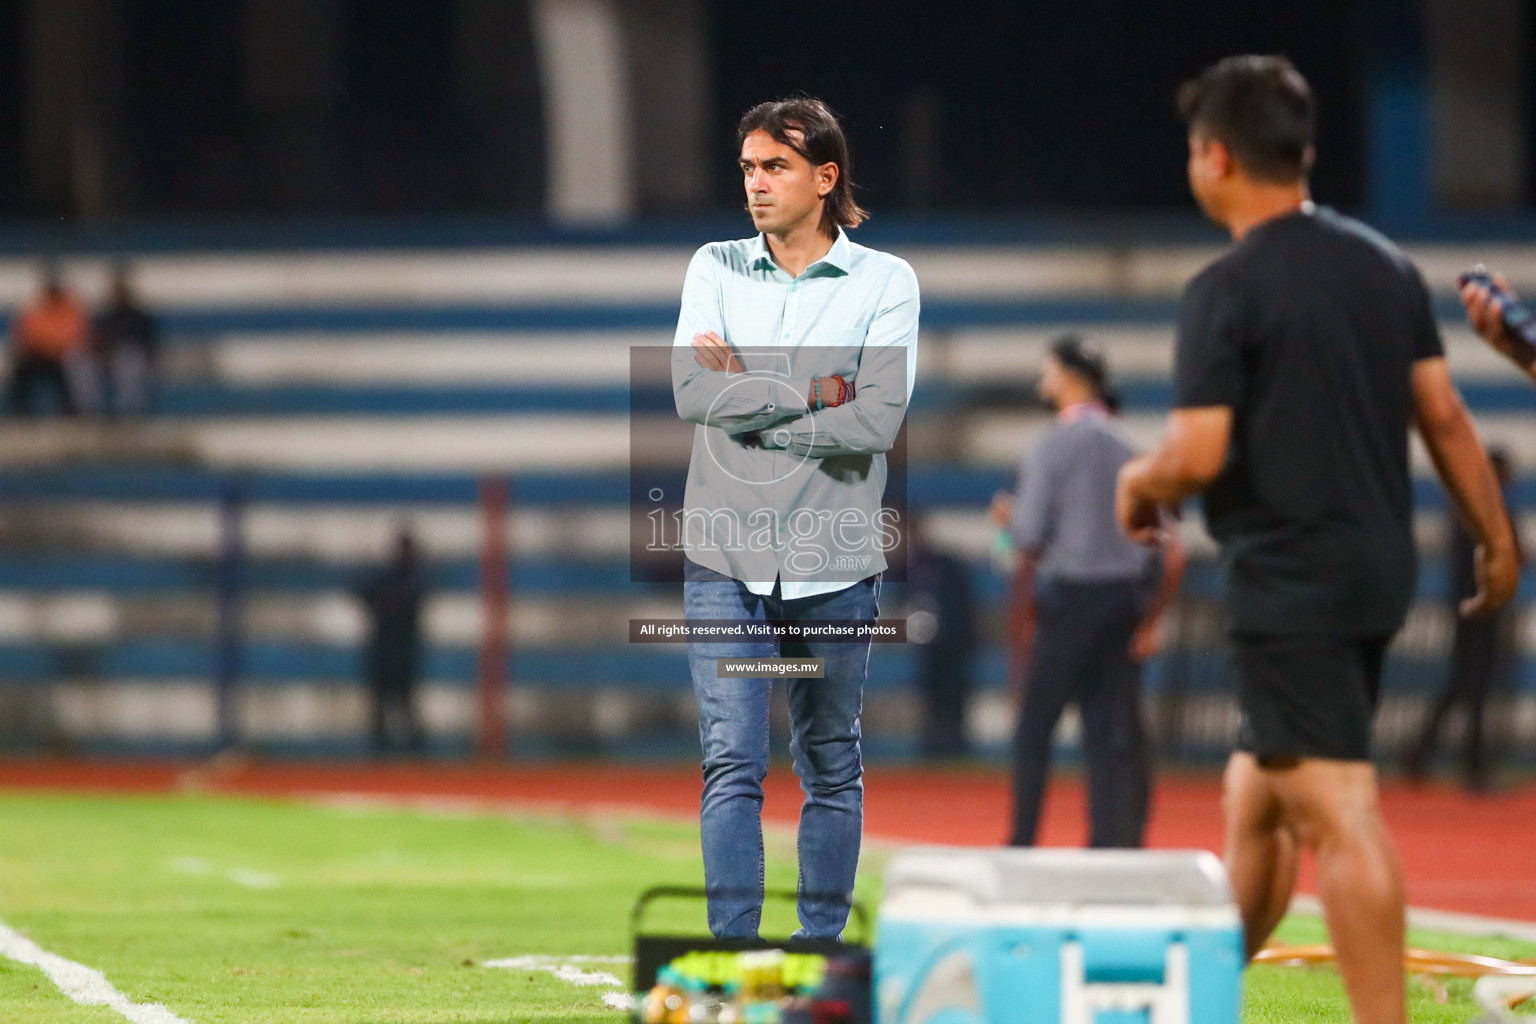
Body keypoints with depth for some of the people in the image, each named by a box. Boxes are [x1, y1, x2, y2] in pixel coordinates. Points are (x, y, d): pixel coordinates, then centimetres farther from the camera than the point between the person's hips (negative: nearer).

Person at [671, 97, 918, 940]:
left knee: (832, 767, 9)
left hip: (835, 560, -1)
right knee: (732, 763, -7)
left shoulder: (884, 282, 0)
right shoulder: (714, 269, 7)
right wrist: (813, 394, -10)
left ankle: (822, 944, 18)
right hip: (726, 557, 1)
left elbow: (878, 420, -13)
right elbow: (691, 393, -8)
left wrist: (748, 402, -9)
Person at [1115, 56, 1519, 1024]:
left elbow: (1198, 455, -18)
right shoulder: (1386, 266, 8)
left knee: (1339, 813, -10)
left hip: (1289, 581, -8)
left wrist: (1137, 481, 3)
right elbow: (1444, 413, 9)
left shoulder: (1228, 291, -13)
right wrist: (1497, 540, 14)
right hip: (1380, 571, 8)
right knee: (1257, 791, 19)